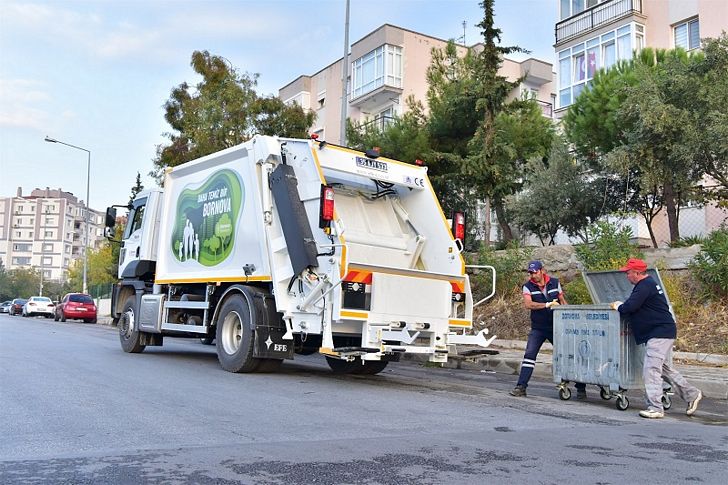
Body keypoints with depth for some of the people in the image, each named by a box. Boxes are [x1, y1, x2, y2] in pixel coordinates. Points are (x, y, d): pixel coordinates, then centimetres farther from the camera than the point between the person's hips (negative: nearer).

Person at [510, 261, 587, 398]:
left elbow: (563, 301, 11)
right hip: (538, 329, -1)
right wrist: (548, 305, -25)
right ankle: (521, 387, -5)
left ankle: (581, 387, 13)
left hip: (556, 327, 1)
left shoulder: (555, 283, 2)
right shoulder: (528, 286, -4)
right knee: (529, 355, -9)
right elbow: (528, 304, -20)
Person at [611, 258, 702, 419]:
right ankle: (691, 394, 29)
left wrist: (618, 307, -5)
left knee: (651, 369, -11)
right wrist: (622, 306, 9)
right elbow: (634, 305, 22)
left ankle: (655, 408, -9)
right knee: (663, 367, 19)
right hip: (661, 332, 11)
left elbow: (630, 307, -24)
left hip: (660, 332, -11)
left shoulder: (645, 286, -17)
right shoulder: (648, 284, 18)